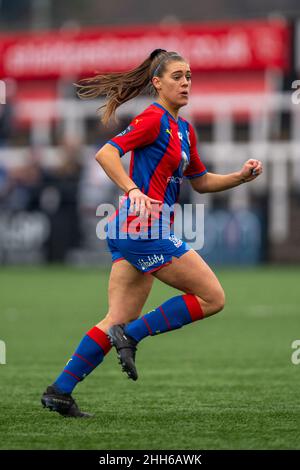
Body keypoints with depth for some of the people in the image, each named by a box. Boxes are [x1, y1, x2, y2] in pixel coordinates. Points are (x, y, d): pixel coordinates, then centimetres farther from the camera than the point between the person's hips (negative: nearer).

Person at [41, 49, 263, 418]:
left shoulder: (183, 129, 19)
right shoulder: (154, 118, -9)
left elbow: (201, 181, 28)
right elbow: (106, 154, -19)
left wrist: (240, 177, 15)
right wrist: (134, 191, -31)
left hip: (132, 230, 9)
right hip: (143, 225, -9)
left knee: (119, 321, 8)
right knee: (213, 298, -6)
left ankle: (59, 391, 7)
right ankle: (131, 336, -4)